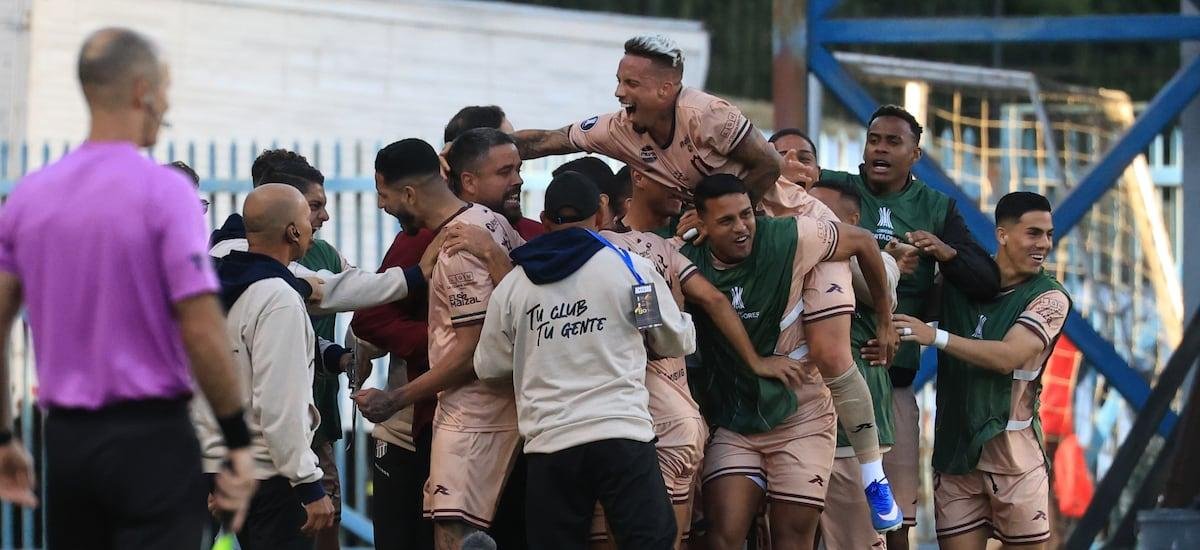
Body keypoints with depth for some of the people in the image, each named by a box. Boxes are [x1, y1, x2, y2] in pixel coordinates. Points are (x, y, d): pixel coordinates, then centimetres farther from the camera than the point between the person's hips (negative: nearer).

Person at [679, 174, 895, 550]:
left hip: (799, 417, -2)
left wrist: (885, 317, 8)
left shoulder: (789, 239, -13)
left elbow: (862, 243, 1)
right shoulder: (691, 264, -5)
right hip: (733, 422, 2)